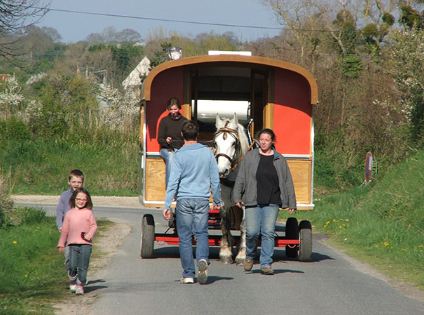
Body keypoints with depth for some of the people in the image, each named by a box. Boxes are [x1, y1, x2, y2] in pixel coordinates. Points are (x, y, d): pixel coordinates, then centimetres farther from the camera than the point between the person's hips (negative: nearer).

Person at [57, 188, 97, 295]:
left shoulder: (89, 213, 5)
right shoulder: (69, 213, 10)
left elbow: (94, 226, 5)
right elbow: (65, 229, 15)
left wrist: (89, 235, -15)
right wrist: (61, 244, 16)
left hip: (86, 243, -1)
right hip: (73, 243, 1)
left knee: (83, 266, -3)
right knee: (72, 265, -9)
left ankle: (80, 285, 8)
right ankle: (72, 282, 14)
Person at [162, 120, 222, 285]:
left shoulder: (179, 155, -5)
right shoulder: (207, 152, 3)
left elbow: (173, 181, -9)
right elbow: (215, 179, 8)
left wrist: (167, 205, -8)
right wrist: (217, 200, 19)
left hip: (184, 200, -2)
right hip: (202, 199, 2)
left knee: (185, 237, 5)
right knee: (201, 233, 10)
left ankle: (188, 274, 6)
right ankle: (202, 259, -19)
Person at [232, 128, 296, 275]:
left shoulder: (280, 160, 8)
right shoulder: (249, 157, 5)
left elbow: (287, 182, 11)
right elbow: (240, 178, 6)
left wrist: (291, 203, 8)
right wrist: (237, 197, -2)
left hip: (272, 203, 1)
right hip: (252, 202, -1)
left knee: (268, 232, -4)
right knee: (252, 232, -6)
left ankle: (266, 264, 2)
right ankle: (249, 256, 22)